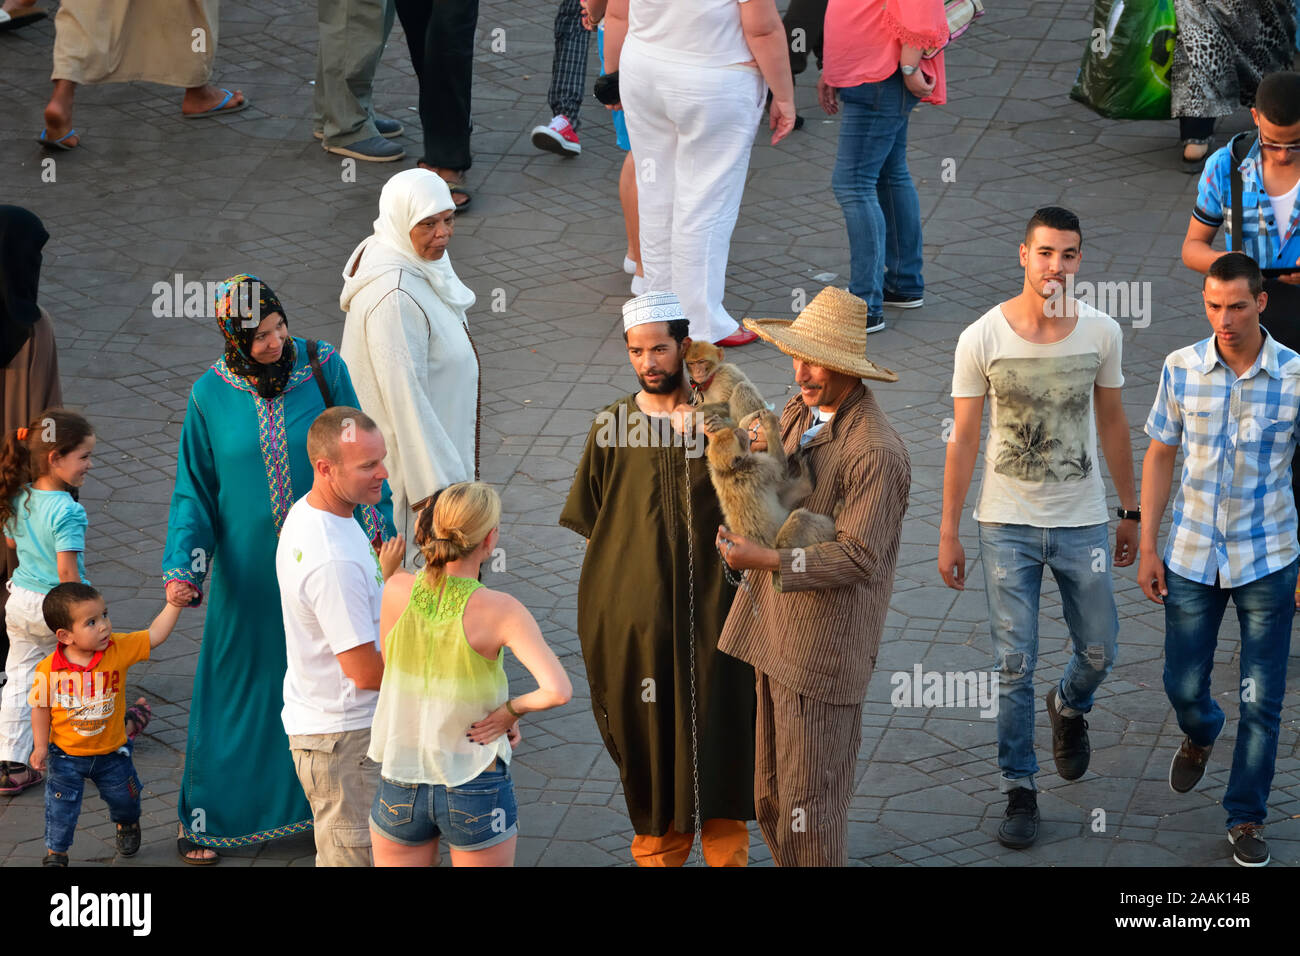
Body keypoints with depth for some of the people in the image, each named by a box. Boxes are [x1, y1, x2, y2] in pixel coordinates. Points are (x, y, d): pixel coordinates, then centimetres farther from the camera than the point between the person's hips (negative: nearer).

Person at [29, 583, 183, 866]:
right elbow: (41, 707, -9)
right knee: (61, 803, 2)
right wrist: (41, 746, -6)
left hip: (112, 752, 2)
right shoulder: (48, 670, -22)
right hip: (66, 755, -2)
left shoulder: (118, 649, -18)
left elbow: (154, 636, -14)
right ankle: (56, 851, 24)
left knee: (123, 797, 21)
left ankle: (127, 825, 54)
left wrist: (174, 604, -23)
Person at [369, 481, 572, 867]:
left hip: (400, 790, 3)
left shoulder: (397, 590, -8)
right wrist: (510, 710, -11)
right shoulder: (500, 611, -18)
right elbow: (558, 690, -28)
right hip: (478, 794, -3)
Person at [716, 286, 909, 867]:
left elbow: (858, 557, -22)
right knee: (772, 802, 16)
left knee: (808, 804, -1)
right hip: (776, 633, 9)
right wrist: (759, 457, -5)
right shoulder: (799, 411, 7)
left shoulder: (875, 452, -20)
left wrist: (765, 560, -26)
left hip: (824, 647, -9)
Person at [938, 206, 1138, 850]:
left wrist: (1130, 512, 12)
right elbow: (963, 440, -6)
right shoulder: (982, 338, -11)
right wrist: (948, 533, -4)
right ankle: (1020, 792, 12)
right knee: (1014, 665, -1)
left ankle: (1069, 708, 45)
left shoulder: (1101, 332, -4)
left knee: (1098, 652, 10)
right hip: (1007, 525, -2)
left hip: (1082, 523, 2)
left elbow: (1112, 424, 8)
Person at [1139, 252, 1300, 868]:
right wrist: (1148, 546, 3)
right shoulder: (1181, 369, -5)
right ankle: (1199, 736, 46)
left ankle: (1246, 818, 19)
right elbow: (1160, 457, 5)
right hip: (1191, 557, 2)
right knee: (1183, 685, 11)